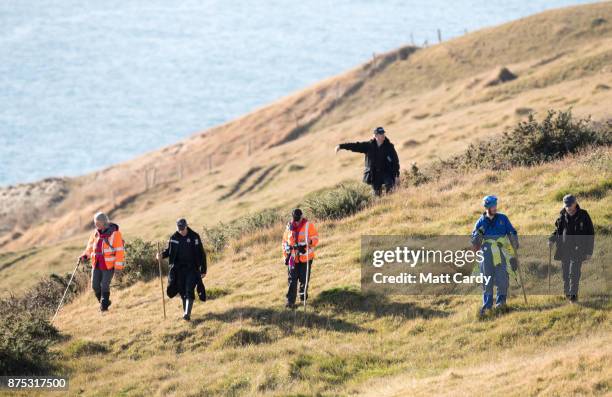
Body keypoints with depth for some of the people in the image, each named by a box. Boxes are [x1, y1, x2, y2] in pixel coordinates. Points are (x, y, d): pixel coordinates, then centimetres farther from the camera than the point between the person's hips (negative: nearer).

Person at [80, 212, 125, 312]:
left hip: (109, 265, -5)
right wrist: (85, 255, 2)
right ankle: (104, 302, 25)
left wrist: (118, 266, -13)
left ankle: (104, 305, 8)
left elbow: (120, 251, -11)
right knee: (95, 286, 4)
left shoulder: (114, 233, -12)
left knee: (105, 286, -6)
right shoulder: (95, 233, 4)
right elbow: (90, 246, 19)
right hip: (97, 265, 5)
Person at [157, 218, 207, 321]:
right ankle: (185, 311, 22)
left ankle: (187, 314, -16)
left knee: (189, 291, -12)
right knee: (182, 291, 6)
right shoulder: (174, 238, 0)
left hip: (192, 268, -3)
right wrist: (161, 254, -13)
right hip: (179, 269, 3)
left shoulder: (194, 237, -5)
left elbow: (201, 254, 0)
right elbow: (169, 250, 11)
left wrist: (203, 270, 0)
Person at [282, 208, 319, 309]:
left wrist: (310, 241, -31)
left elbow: (315, 238, -7)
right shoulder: (289, 226, 4)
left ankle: (303, 296, 31)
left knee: (304, 279, 6)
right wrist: (286, 255, 10)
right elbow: (285, 241, 14)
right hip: (293, 258, 2)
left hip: (305, 257, -2)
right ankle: (290, 301, -4)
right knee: (292, 280, -4)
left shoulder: (308, 225, -6)